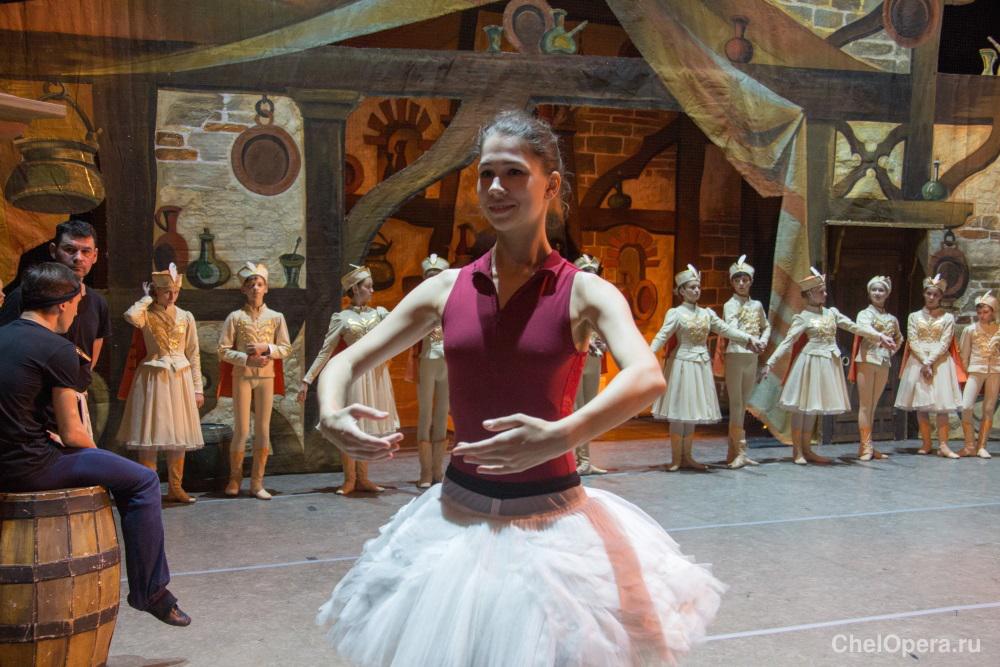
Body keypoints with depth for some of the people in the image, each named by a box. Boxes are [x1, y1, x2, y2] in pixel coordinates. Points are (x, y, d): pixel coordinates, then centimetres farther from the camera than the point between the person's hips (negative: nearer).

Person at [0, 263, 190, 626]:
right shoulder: (58, 349, -13)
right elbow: (72, 434, -11)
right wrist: (93, 448, 9)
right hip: (30, 468, -9)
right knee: (143, 481, -1)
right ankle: (150, 592, 5)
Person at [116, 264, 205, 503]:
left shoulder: (186, 317, 6)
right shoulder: (146, 315, -2)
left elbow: (193, 355, 8)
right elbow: (130, 315, -28)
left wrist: (197, 388, 4)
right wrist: (148, 298, -10)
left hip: (180, 379, 3)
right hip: (153, 379, -3)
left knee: (178, 435, 7)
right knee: (151, 434, -1)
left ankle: (175, 487, 18)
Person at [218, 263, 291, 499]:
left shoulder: (276, 317, 5)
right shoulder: (235, 317, 0)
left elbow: (286, 348, 4)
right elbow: (224, 350, -3)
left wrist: (266, 348, -12)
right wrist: (247, 359, -15)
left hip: (267, 376, 2)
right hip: (241, 376, -2)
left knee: (263, 429, 2)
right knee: (241, 429, 0)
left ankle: (257, 482, 10)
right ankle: (235, 479, 17)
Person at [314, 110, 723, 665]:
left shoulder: (583, 292, -8)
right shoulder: (446, 289, 1)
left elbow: (647, 377, -25)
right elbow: (347, 362, 5)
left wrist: (562, 434, -42)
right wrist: (331, 414, -18)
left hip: (551, 520, -3)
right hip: (458, 516, 3)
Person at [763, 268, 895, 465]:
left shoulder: (832, 312, 9)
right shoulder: (802, 318, -6)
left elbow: (855, 327, 10)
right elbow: (787, 342, -12)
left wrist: (880, 336, 2)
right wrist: (770, 362, -21)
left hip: (829, 363, 6)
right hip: (811, 361, -6)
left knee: (812, 407, 11)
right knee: (801, 406, -2)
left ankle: (806, 449, 17)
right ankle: (797, 450, 5)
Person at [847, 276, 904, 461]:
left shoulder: (892, 318, 14)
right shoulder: (864, 314, 0)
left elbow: (899, 338, 31)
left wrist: (891, 351, 13)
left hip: (884, 363, 5)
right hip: (867, 360, -5)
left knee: (873, 405, 8)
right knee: (865, 405, -5)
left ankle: (868, 446, 12)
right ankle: (865, 446, -5)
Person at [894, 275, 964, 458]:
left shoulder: (947, 318, 5)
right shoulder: (914, 316, 8)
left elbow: (944, 344, -3)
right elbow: (912, 342, 0)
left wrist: (930, 362, -14)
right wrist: (924, 362, -12)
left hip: (940, 362, -1)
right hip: (918, 362, 1)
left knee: (941, 404, -7)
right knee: (920, 404, 1)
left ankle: (943, 445, -8)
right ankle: (926, 443, 8)